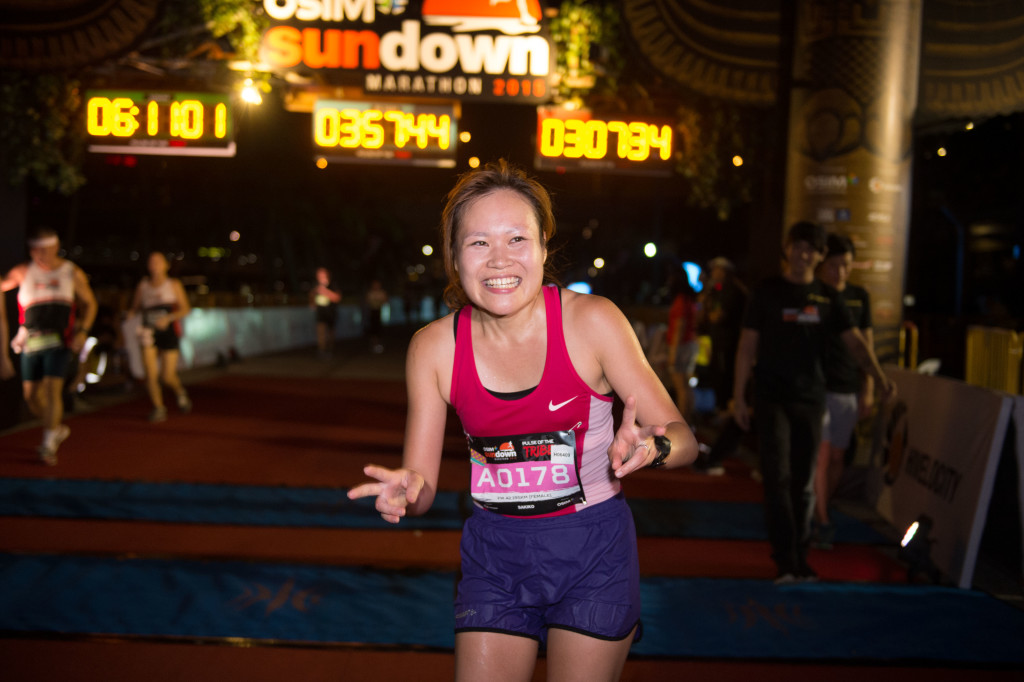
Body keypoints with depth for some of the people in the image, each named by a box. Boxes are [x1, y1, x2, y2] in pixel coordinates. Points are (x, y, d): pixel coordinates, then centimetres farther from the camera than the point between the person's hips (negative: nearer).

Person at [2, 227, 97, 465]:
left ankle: (49, 445, -5)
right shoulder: (24, 272, 4)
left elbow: (89, 304, 9)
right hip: (31, 340, 3)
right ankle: (57, 429, 32)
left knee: (52, 389, -14)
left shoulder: (72, 273, 1)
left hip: (59, 340, -3)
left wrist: (83, 331, -4)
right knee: (31, 394, 7)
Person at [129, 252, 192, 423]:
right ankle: (158, 408, 7)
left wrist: (168, 318, -20)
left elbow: (185, 309, -6)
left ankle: (180, 392, 32)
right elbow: (135, 308, 15)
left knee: (167, 377, -2)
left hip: (168, 333, -2)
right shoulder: (143, 284, 5)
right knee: (150, 374, -11)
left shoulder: (174, 284, -2)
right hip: (149, 333, 2)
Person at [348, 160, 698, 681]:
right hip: (495, 554, 2)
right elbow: (421, 490, -3)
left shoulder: (592, 321, -16)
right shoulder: (433, 347, -10)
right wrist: (406, 492, -27)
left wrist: (648, 448, -34)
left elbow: (683, 439, -11)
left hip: (593, 549, -2)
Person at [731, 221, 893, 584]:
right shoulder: (767, 292, 1)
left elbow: (855, 341, -1)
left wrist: (880, 377, -18)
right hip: (772, 398, -3)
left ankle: (800, 558, 18)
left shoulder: (828, 298, 8)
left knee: (804, 483, 8)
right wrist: (738, 396, -3)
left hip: (810, 400, 3)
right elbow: (747, 346, 1)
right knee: (778, 478, -11)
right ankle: (785, 561, -9)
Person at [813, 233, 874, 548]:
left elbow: (866, 343, 13)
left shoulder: (860, 297, 9)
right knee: (820, 453, -8)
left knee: (837, 456, 8)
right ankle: (821, 522, -4)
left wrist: (868, 390, 9)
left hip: (848, 389, 4)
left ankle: (821, 510, 23)